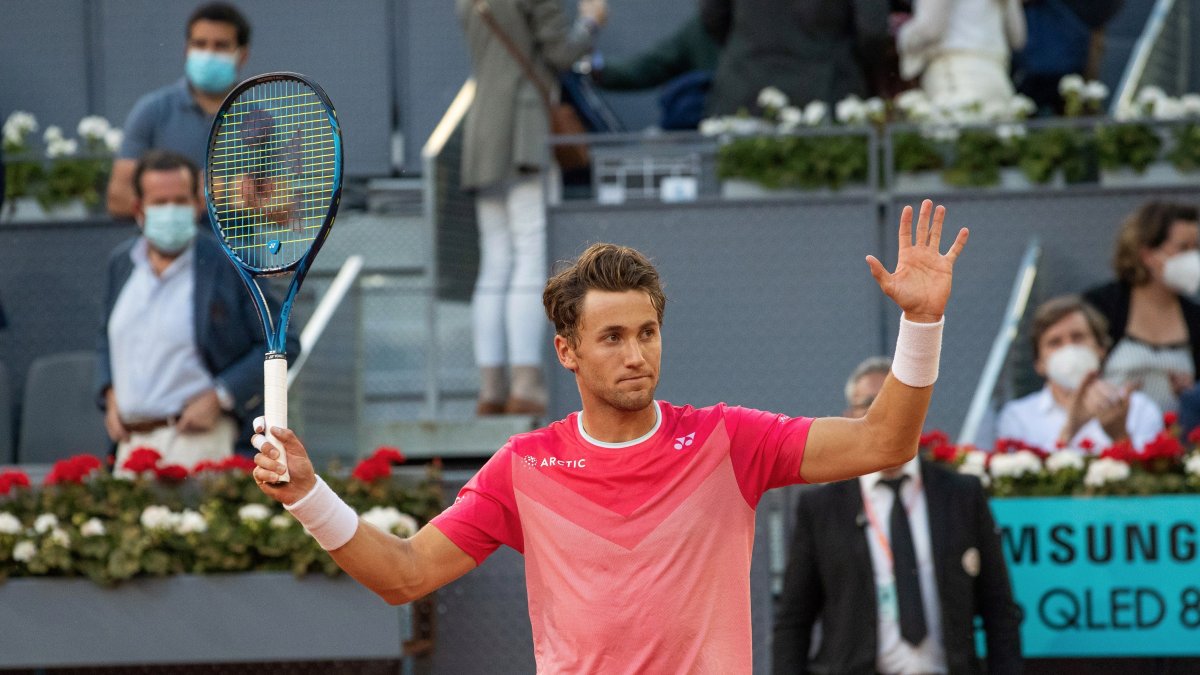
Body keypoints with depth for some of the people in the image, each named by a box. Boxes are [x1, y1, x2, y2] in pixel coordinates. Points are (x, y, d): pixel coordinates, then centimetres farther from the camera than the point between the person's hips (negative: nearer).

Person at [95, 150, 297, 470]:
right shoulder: (122, 261, 13)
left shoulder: (229, 265, -4)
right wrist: (110, 395, 10)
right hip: (131, 441, 6)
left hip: (194, 440, -6)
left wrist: (219, 397, -9)